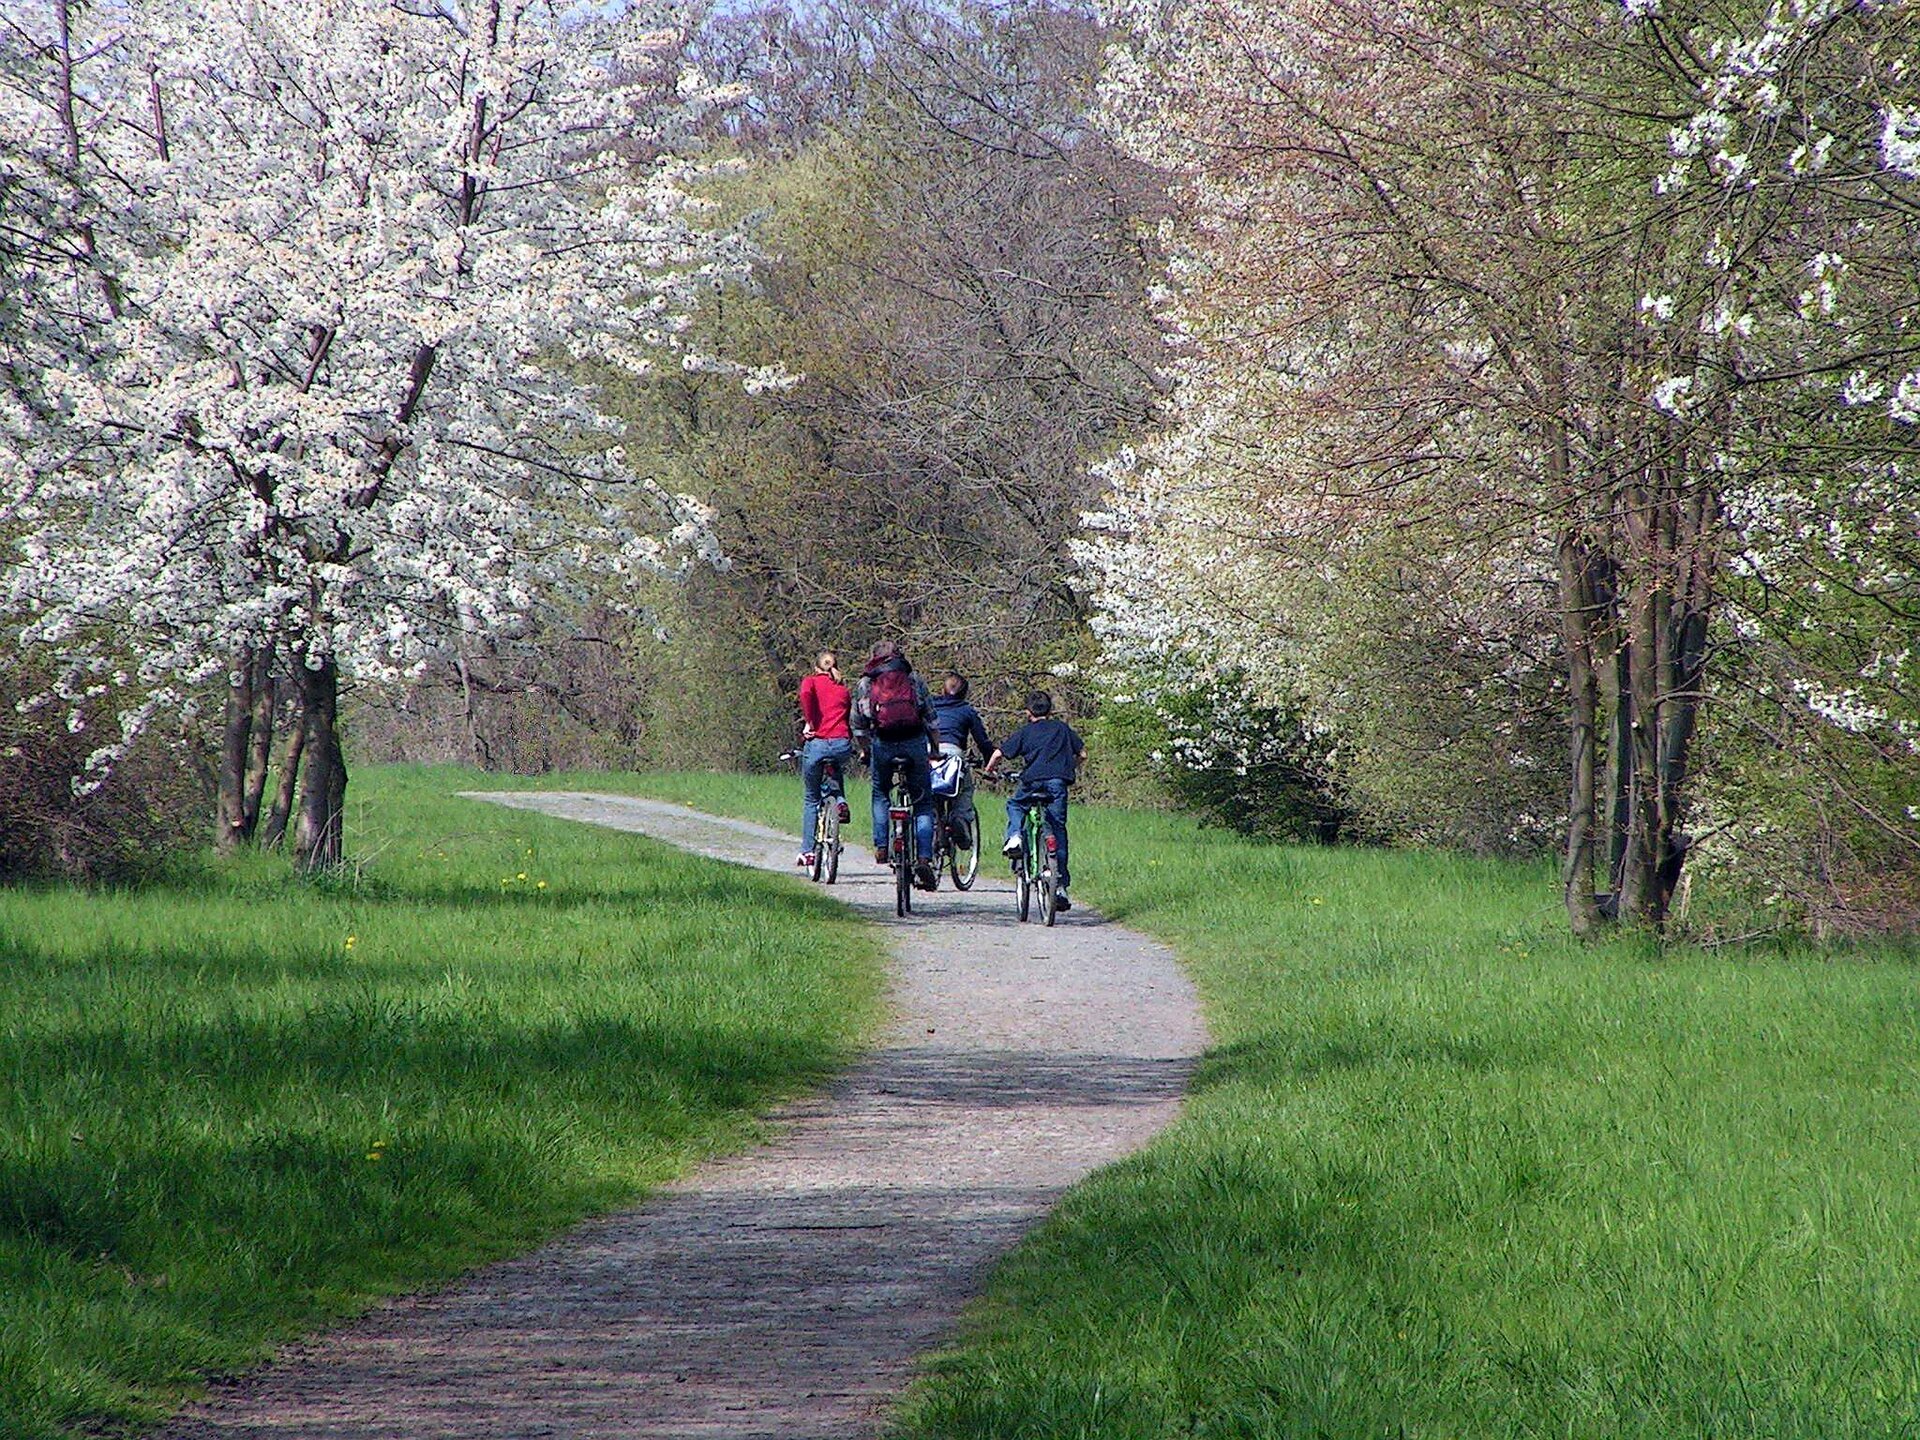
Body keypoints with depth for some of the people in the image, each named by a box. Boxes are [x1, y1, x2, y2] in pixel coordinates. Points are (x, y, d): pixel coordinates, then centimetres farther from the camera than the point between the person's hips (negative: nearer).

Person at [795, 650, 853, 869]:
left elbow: (805, 694, -14)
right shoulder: (844, 688, 19)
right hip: (842, 744, 2)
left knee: (811, 799, 13)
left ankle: (807, 851, 13)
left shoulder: (812, 681, 9)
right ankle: (839, 801, 3)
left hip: (817, 743, -2)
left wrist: (809, 723, -8)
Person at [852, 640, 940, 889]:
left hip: (882, 744, 1)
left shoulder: (865, 684, 13)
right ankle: (924, 858, -6)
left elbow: (858, 726, 15)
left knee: (880, 794, 26)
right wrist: (936, 748, 19)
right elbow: (931, 719, 9)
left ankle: (881, 847, 17)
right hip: (914, 742, -1)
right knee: (923, 802, 7)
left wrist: (866, 751, 28)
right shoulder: (914, 679, 12)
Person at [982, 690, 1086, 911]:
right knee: (1058, 831, 7)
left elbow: (999, 754, 6)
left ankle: (1014, 837, -1)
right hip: (1059, 783, 2)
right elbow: (1082, 754, 20)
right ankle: (1061, 885, 2)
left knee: (1015, 806, 29)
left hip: (1034, 780, -1)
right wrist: (1072, 769, 40)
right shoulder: (1062, 728, 20)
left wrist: (988, 771, 25)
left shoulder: (1025, 732, 14)